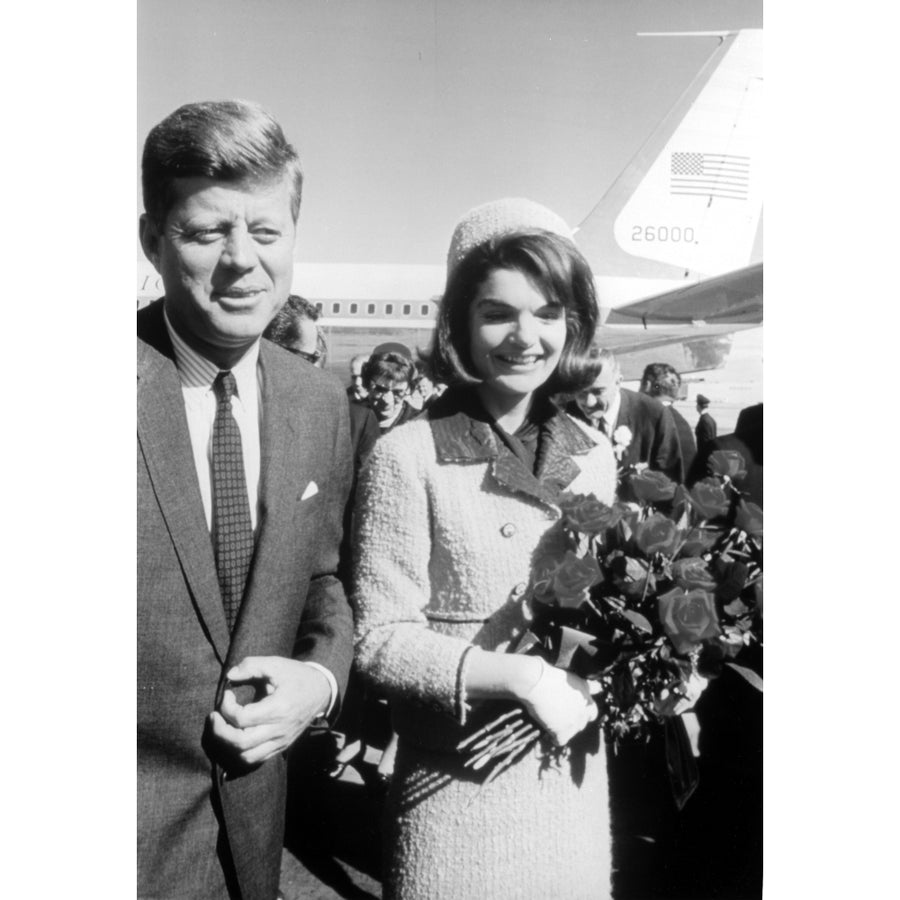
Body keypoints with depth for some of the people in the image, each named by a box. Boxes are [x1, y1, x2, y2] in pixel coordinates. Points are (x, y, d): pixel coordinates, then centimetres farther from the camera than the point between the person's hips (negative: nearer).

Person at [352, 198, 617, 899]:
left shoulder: (595, 459, 1)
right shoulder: (408, 456, -15)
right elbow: (380, 637, -14)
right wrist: (519, 676, -22)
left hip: (575, 773, 5)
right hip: (458, 781, -4)